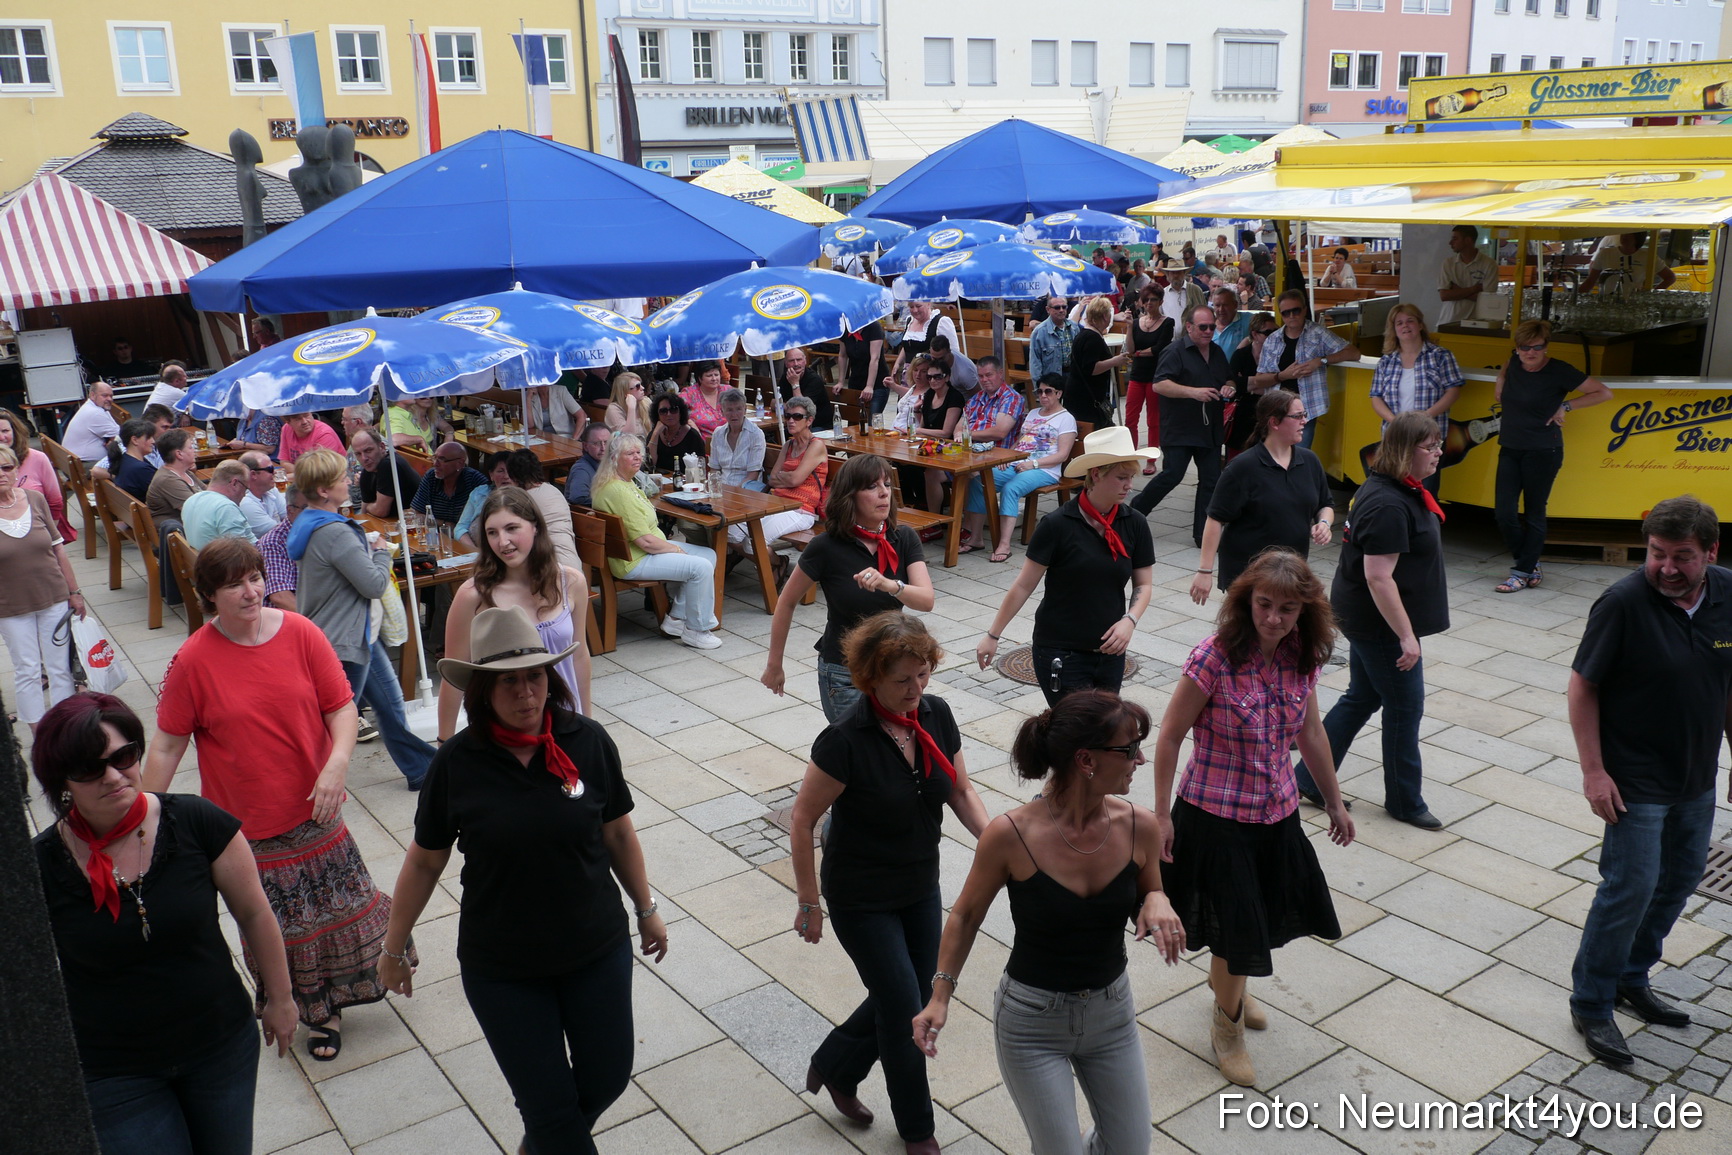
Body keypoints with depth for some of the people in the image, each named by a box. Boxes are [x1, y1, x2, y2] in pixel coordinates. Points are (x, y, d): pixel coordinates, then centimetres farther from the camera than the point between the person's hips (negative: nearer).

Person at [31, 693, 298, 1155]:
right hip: (113, 1076, -1)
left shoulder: (196, 823, -16)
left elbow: (254, 913, -3)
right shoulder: (39, 868, -15)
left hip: (222, 1047, 1)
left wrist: (279, 999, 7)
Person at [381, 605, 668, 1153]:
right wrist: (395, 946, 6)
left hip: (598, 951, 2)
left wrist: (646, 909, 10)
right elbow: (424, 862, -2)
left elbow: (618, 834, 1)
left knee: (608, 1077, 17)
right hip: (501, 972, -2)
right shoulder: (457, 763, -13)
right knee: (549, 1102, 7)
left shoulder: (589, 742, -12)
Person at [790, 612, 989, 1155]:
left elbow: (960, 790, 3)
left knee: (908, 997, 18)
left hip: (921, 890, 6)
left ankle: (834, 1068, 45)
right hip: (862, 901, -6)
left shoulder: (937, 715, -10)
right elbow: (803, 821, -18)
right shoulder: (846, 741, -27)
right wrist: (809, 903, -11)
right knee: (905, 1009, 4)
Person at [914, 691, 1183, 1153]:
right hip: (1032, 1020, -4)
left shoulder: (1139, 828, -14)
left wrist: (1157, 902, -17)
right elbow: (966, 915, -6)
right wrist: (940, 996, -8)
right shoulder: (1010, 834, -23)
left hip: (1112, 1012, 4)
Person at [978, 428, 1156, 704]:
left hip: (1109, 653, 5)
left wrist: (1129, 620, -12)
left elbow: (1144, 584, 7)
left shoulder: (1134, 525, 0)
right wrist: (993, 635, -6)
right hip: (1060, 654, -5)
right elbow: (1024, 585, -8)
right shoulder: (1057, 525, -13)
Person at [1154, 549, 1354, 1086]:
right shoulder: (1215, 657, -23)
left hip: (1277, 814, 6)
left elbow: (1310, 732, 10)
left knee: (1267, 915, 22)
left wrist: (1334, 802, 17)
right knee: (1237, 926, 6)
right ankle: (1228, 1027, 33)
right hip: (1216, 815, -5)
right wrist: (1161, 814, -12)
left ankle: (1225, 980, 53)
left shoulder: (1302, 658, -5)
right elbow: (1170, 736, -15)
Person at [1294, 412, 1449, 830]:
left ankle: (1308, 781, 24)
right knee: (1405, 708, 4)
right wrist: (1406, 636, -24)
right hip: (1380, 624, -10)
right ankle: (1405, 802, 21)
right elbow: (1379, 577, -28)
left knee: (1362, 698, 17)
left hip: (1365, 620, 10)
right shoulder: (1389, 506, -25)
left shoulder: (1400, 490, 8)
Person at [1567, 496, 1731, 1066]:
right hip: (1636, 783, -6)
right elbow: (1583, 686, -15)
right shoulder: (1624, 603, -20)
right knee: (1631, 888, -4)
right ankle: (1591, 1004, 13)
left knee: (1680, 880, 17)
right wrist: (1593, 771, -17)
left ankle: (1631, 978, 37)